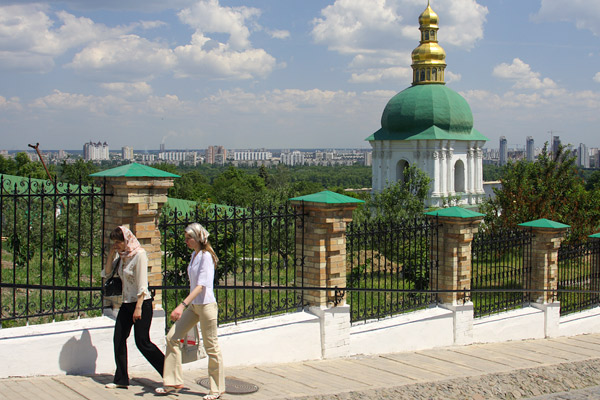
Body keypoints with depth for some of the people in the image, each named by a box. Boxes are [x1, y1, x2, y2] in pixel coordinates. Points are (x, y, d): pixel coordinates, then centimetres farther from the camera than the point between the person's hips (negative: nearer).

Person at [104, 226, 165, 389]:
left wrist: (138, 308, -22)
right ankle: (121, 379, 15)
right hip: (127, 303, 8)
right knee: (118, 339, 6)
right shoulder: (122, 255, 9)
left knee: (142, 342, -8)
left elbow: (142, 284, -19)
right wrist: (111, 253, 3)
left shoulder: (139, 254, -15)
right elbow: (107, 271, 17)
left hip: (141, 302, -8)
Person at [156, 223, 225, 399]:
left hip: (206, 305, -9)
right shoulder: (194, 255, 12)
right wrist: (186, 305, 25)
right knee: (172, 337, 3)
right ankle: (173, 383, 11)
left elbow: (201, 285, -24)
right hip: (193, 305, 9)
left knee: (211, 347, 0)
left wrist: (182, 305, -32)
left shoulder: (206, 256, -14)